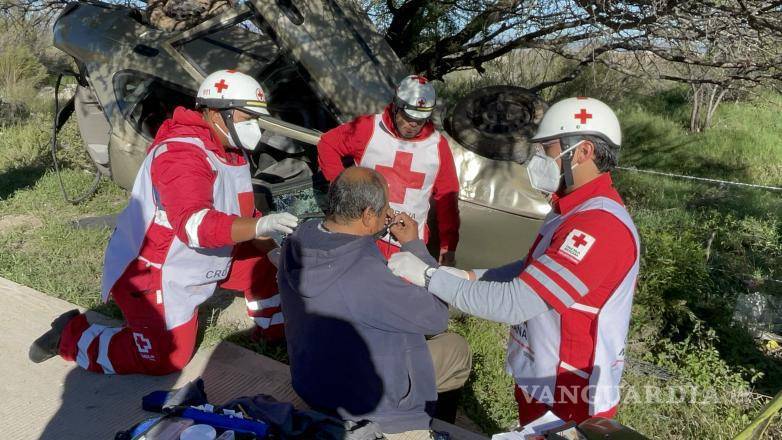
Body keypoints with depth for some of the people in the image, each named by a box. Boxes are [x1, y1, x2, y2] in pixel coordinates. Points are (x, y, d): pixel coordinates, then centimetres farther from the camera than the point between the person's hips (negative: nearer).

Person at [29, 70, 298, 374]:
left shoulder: (230, 151, 4)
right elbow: (193, 224, -41)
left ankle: (274, 326, 32)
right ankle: (71, 335, 12)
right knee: (165, 359, -4)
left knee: (259, 267, 8)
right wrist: (259, 226, -51)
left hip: (199, 257, 9)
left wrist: (273, 242, -4)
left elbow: (243, 214, 11)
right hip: (152, 270, -9)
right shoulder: (182, 153, -27)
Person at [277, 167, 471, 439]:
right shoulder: (369, 277, -38)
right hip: (365, 404, -7)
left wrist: (373, 232, -3)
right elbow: (436, 318, -21)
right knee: (457, 349, 14)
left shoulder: (295, 243, -15)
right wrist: (414, 245, -14)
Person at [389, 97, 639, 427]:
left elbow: (515, 304, -32)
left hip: (569, 400, -8)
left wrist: (427, 275, -25)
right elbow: (533, 270, 14)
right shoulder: (574, 209, 5)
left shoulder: (599, 226, -29)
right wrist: (469, 277, 0)